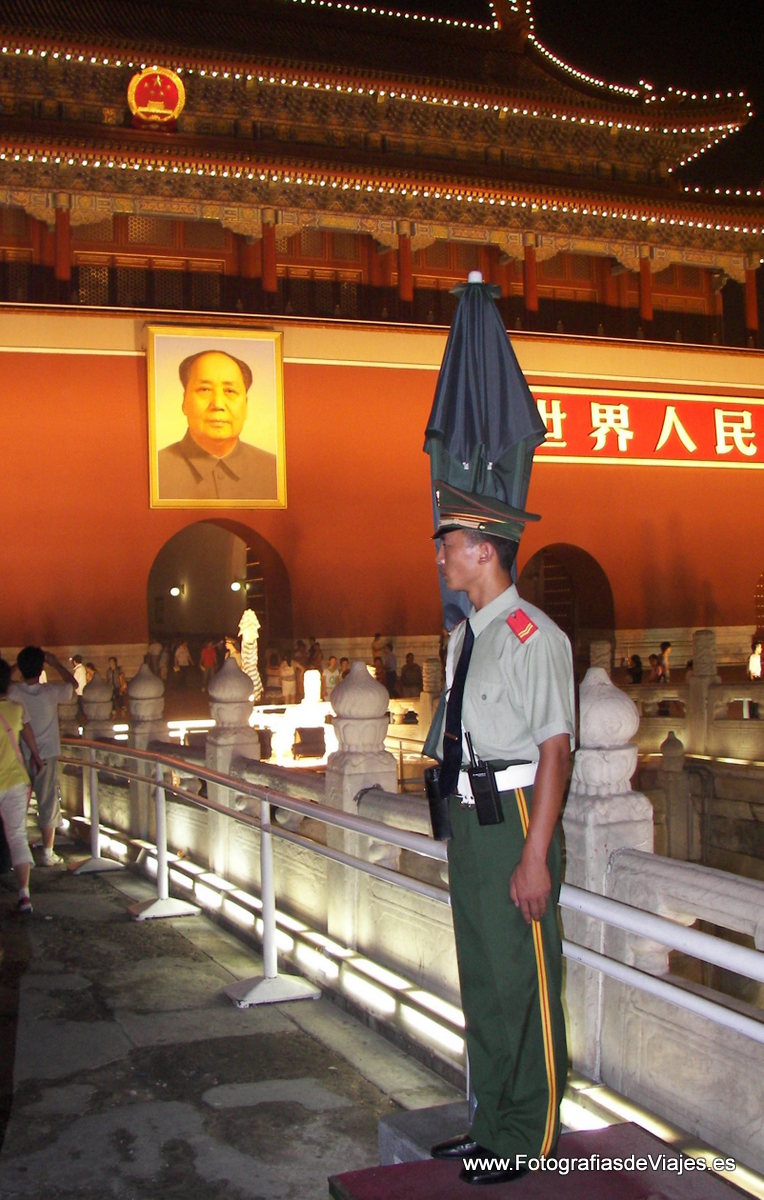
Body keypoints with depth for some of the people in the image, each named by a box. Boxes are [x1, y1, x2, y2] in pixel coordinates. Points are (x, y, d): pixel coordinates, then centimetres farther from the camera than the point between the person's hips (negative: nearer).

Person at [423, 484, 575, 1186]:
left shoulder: (532, 635, -15)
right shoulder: (465, 636, 12)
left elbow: (555, 748, -18)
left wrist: (534, 856, -20)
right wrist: (459, 828, 18)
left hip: (514, 816, -9)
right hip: (468, 815, 9)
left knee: (522, 981, 2)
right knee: (481, 977, 17)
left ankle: (527, 1141, 18)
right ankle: (493, 1123, 32)